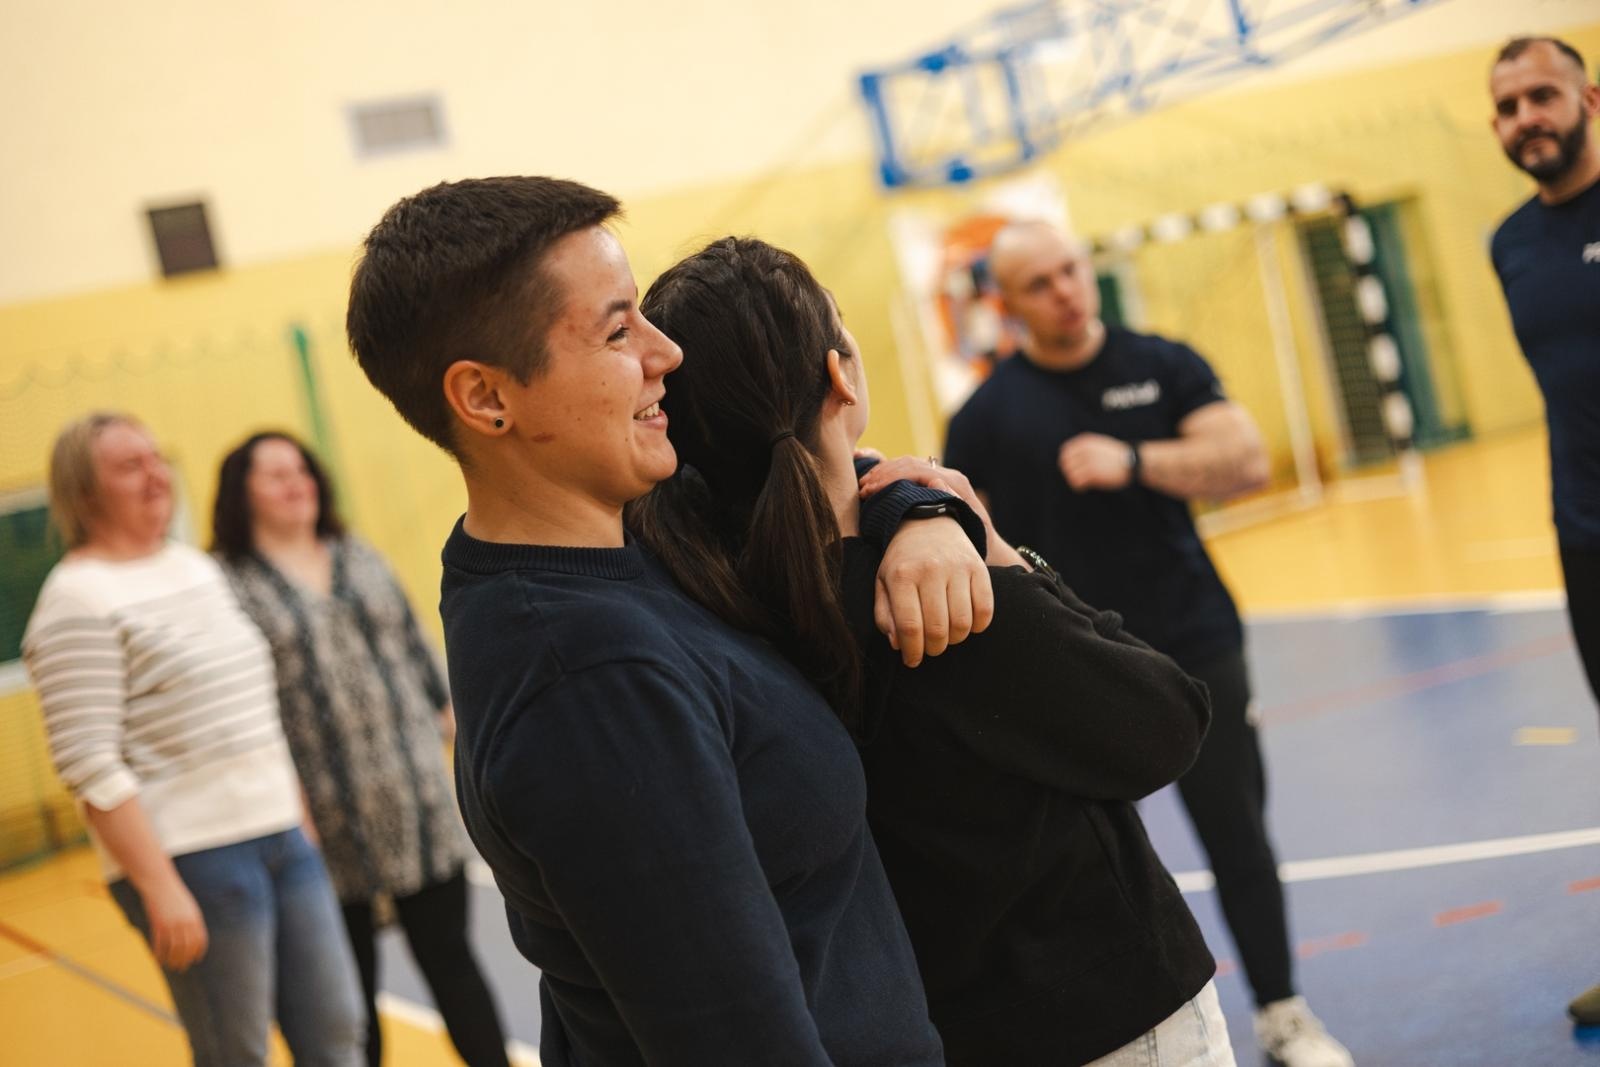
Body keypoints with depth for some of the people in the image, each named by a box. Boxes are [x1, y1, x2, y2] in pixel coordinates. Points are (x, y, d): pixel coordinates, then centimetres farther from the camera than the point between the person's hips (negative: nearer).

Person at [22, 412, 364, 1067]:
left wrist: (295, 809, 19)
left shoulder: (195, 565, 13)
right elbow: (90, 770, -17)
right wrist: (160, 889, -20)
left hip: (281, 835, 8)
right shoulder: (78, 601, -11)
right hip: (191, 859, -8)